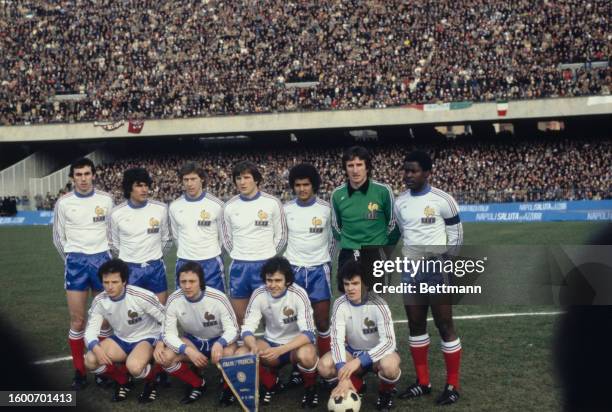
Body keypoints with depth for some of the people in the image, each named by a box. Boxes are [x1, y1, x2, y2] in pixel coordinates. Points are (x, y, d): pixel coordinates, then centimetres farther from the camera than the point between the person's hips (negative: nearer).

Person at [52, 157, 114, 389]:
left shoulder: (106, 200, 1)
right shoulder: (63, 203, 0)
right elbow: (58, 238, 9)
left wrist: (104, 257, 11)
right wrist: (73, 260, 10)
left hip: (101, 259, 1)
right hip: (76, 262, -1)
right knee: (77, 321, -1)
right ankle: (79, 371, 9)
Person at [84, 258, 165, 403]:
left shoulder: (142, 297, -26)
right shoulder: (99, 301, -13)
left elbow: (167, 320, -16)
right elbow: (90, 330, -12)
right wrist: (95, 347, -34)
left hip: (147, 338, -5)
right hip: (121, 340, 5)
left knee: (134, 366, -36)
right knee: (90, 360, -19)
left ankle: (151, 381, 1)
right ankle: (122, 382, 9)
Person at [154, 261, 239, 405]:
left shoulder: (218, 298, -25)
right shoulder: (174, 300, -19)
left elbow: (232, 328, -20)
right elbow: (169, 333, -16)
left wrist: (219, 343, -43)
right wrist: (187, 350, -35)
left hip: (218, 340, -3)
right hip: (192, 341, 3)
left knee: (228, 355, -37)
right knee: (164, 357, -23)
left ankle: (228, 387, -1)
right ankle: (197, 384, 4)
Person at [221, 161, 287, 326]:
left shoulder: (272, 203, -3)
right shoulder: (230, 206, 4)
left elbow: (281, 236, 4)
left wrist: (267, 256, 7)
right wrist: (240, 256, 11)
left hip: (265, 266, -3)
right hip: (238, 267, 3)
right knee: (239, 317, 10)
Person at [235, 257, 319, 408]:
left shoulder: (298, 294, -22)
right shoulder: (259, 294, -14)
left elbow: (308, 333, -27)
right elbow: (247, 328, -14)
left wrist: (280, 350, -42)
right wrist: (254, 347, -37)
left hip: (297, 344, -3)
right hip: (271, 343, 4)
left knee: (306, 355, -38)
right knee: (240, 354, -23)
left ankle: (310, 388, -3)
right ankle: (270, 382, 8)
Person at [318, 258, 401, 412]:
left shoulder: (378, 304, -23)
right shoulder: (340, 305, -14)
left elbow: (389, 342, -30)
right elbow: (337, 340, -23)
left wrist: (359, 361, -42)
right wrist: (343, 375, -38)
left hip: (377, 353, -3)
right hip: (352, 352, 3)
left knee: (390, 365, -38)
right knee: (324, 366, -26)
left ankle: (386, 393, -2)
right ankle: (356, 386, 6)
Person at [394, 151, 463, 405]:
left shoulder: (443, 200, -9)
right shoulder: (399, 203, 6)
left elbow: (456, 235, -3)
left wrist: (444, 260, -11)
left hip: (436, 272, -5)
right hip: (411, 273, 5)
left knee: (445, 326, 0)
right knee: (415, 326, 10)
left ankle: (452, 385, 9)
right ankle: (423, 382, 22)